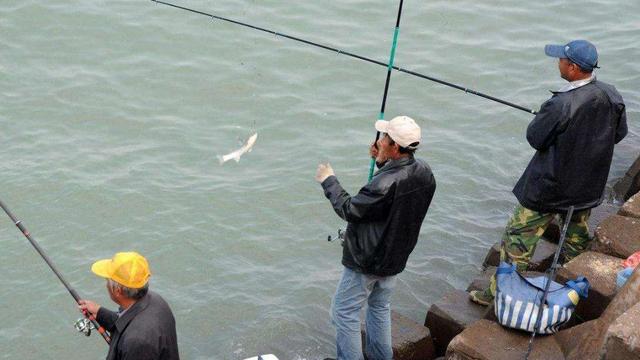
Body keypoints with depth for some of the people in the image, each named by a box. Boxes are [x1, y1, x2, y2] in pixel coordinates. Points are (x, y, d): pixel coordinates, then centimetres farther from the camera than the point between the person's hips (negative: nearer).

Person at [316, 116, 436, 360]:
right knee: (380, 307, 27)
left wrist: (329, 181, -10)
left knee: (344, 312, 8)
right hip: (396, 258, 9)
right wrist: (382, 162, 5)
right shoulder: (424, 172, -10)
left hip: (366, 262, -8)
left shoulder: (385, 184, -35)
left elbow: (349, 210, -22)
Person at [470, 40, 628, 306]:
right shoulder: (611, 95, -8)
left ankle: (500, 292, 11)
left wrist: (542, 117, 1)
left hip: (551, 188, -7)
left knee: (518, 236, 4)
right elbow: (619, 133, 7)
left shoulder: (561, 105, -30)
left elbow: (535, 139, -17)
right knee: (577, 235, 26)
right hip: (589, 187, 7)